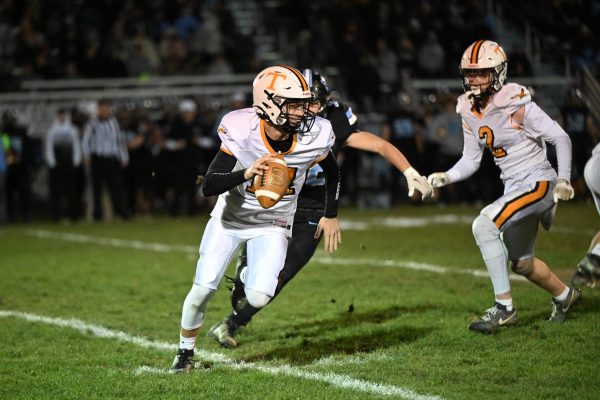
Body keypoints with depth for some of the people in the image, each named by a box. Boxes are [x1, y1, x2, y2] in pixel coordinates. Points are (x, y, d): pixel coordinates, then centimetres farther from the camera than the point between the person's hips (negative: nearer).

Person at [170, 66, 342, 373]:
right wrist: (246, 174, -43)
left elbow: (332, 172, 4)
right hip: (230, 217, -1)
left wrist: (331, 215, 9)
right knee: (203, 288, -4)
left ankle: (250, 276, 25)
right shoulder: (241, 132, -27)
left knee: (258, 298, -15)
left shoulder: (314, 137, -20)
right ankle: (185, 350, 23)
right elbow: (208, 186, -27)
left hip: (273, 224, 1)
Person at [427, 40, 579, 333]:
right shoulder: (470, 112, 3)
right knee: (522, 263, 21)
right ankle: (564, 295, 51)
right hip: (514, 187, 9)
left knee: (484, 225, -26)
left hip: (538, 183, -9)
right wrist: (446, 177, -9)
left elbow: (561, 138, -14)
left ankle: (504, 307, -18)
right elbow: (471, 160, 8)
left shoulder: (515, 103, -19)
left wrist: (563, 180, -18)